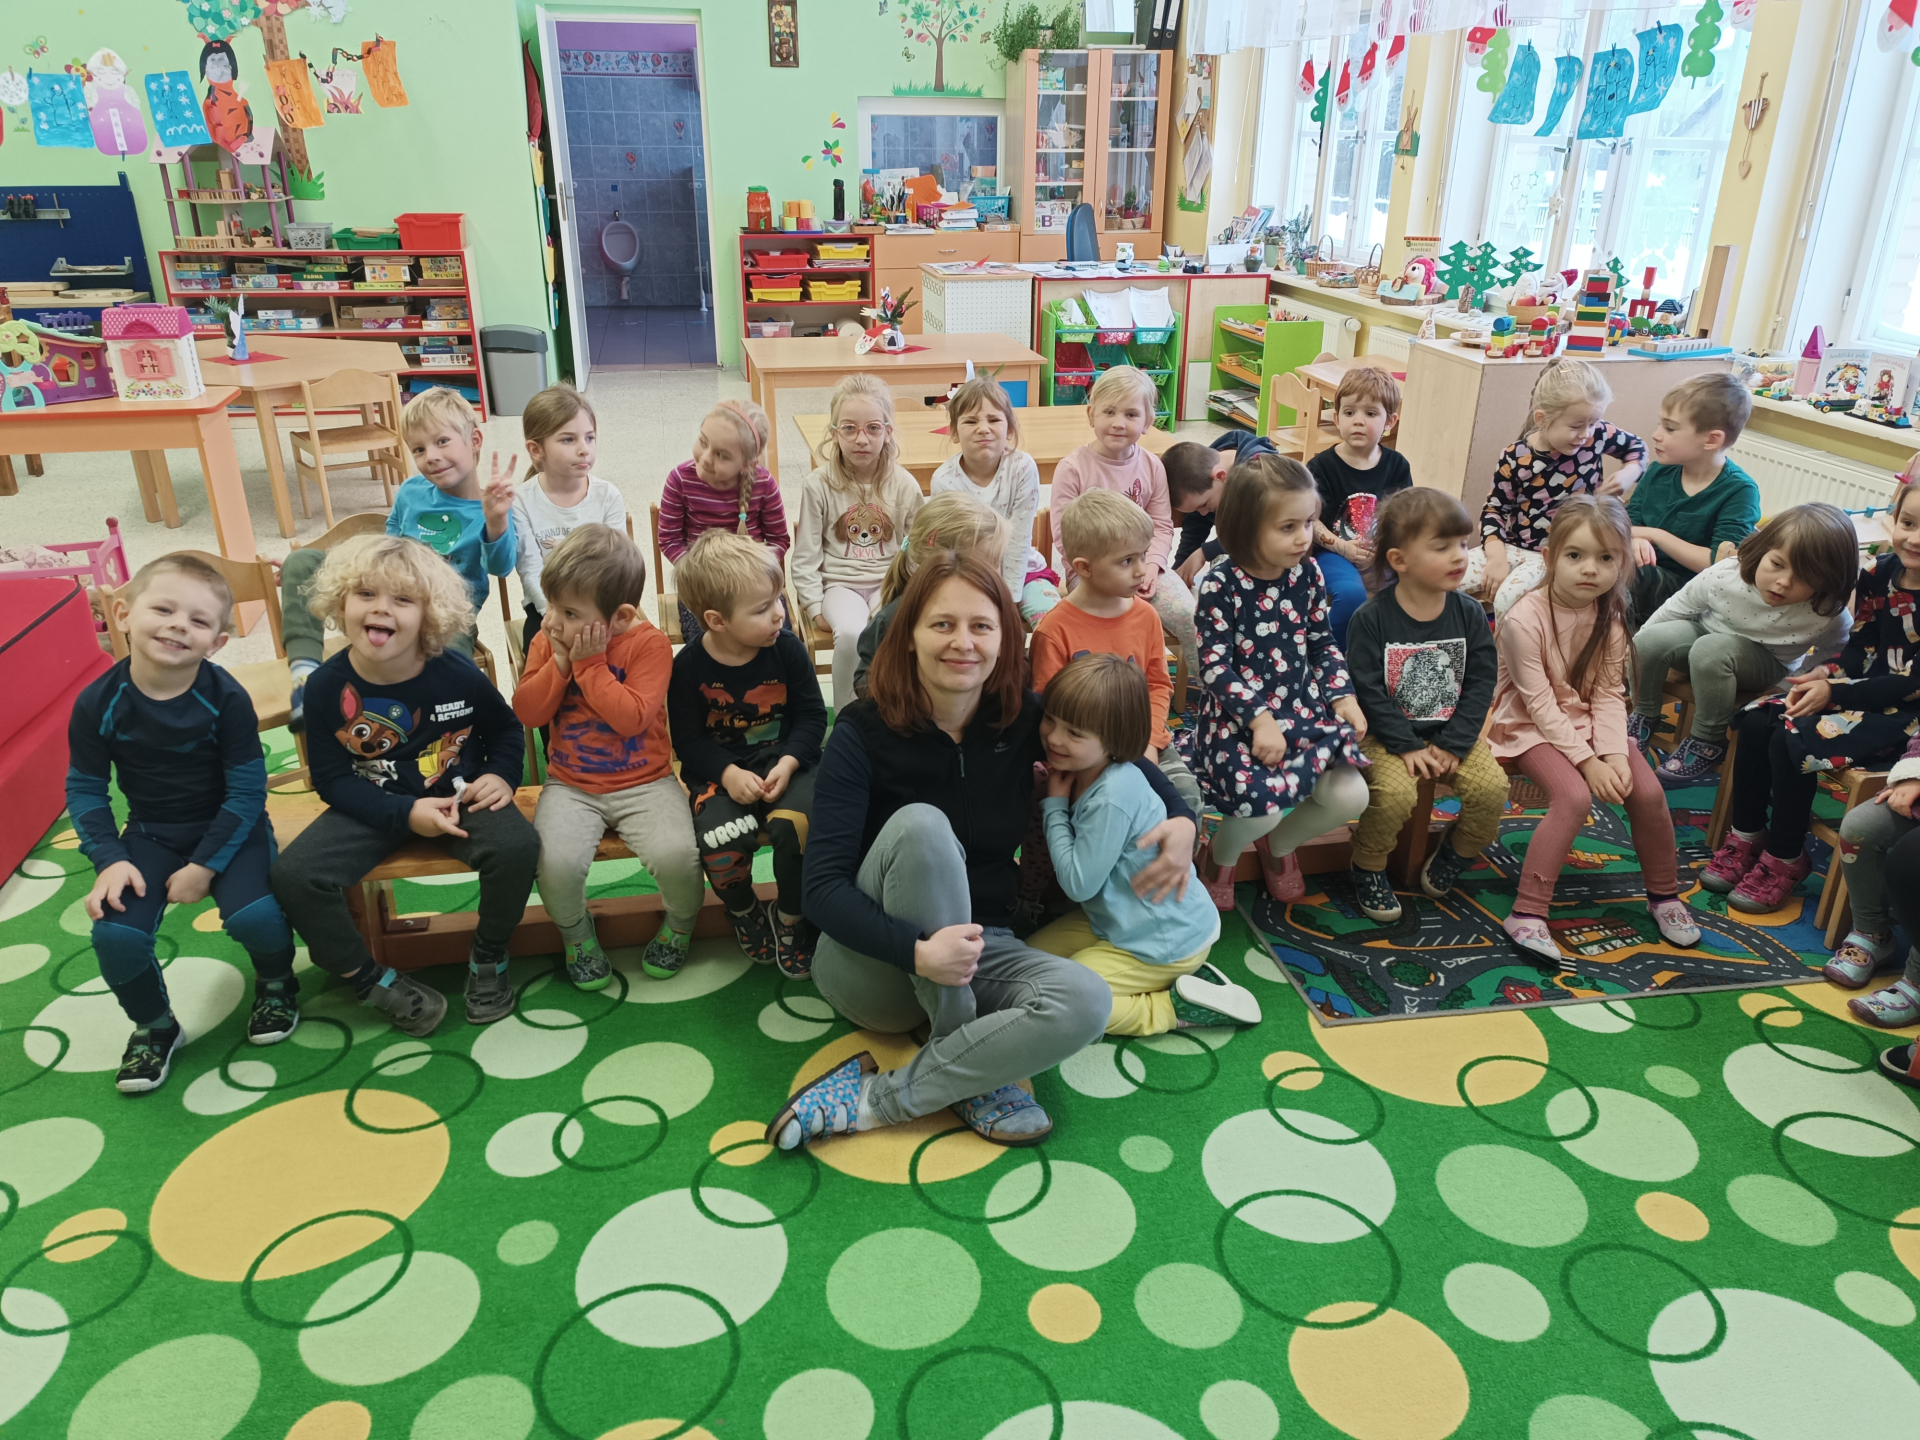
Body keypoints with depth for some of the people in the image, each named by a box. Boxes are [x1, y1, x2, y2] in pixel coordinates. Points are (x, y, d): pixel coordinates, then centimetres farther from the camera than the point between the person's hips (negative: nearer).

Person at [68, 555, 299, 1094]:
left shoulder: (226, 698, -19)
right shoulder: (99, 702, -12)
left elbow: (247, 790, -15)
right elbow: (85, 788, -1)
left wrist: (205, 866, -17)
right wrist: (109, 859, -14)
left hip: (231, 826, -2)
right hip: (151, 833, 3)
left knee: (252, 915, -27)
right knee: (115, 933, -19)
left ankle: (275, 981, 12)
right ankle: (154, 1026, 13)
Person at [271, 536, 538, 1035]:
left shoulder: (457, 673, -12)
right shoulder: (327, 686, -12)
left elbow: (506, 730, 7)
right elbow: (332, 779, -8)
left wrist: (501, 775, -13)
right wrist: (406, 813, -21)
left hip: (458, 796, -1)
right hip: (372, 806, 1)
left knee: (517, 845, -29)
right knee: (293, 874, -21)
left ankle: (488, 960, 0)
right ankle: (372, 980, 1)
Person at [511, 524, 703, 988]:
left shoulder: (649, 643, -11)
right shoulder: (548, 641, 3)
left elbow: (632, 717, -22)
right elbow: (527, 712, -2)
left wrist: (589, 663, -20)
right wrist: (559, 662, -14)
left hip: (644, 782, -2)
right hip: (571, 785, 3)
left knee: (675, 855, -26)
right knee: (556, 863, -25)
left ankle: (679, 922, 10)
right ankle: (576, 932, 10)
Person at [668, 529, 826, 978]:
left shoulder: (787, 649, -5)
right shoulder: (689, 666, -7)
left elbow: (812, 715, 0)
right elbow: (688, 739, -3)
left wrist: (787, 764, -15)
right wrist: (728, 774, -19)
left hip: (786, 761, 1)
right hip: (720, 772, -1)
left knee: (795, 824, -30)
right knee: (720, 841, -29)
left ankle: (789, 918, 0)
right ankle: (743, 911, 8)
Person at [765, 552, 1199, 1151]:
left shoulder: (1022, 720, -2)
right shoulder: (863, 733, -12)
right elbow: (823, 887, -19)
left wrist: (1180, 817, -2)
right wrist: (918, 952, -34)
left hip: (982, 954, 3)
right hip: (874, 964, -3)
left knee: (1085, 1001, -28)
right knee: (920, 825, -31)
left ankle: (876, 1096, -15)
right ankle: (971, 1077, -20)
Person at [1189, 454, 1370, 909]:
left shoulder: (1307, 572, 2)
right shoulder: (1219, 585, -14)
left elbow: (1323, 644, 11)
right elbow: (1215, 667, -16)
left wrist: (1343, 694, -3)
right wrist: (1259, 719, -23)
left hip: (1303, 708, 5)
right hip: (1236, 714, -5)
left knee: (1351, 795, -11)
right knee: (1262, 803, -26)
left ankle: (1280, 843, 22)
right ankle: (1221, 857, 13)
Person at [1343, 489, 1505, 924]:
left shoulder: (1469, 614, -1)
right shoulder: (1370, 618, -13)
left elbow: (1481, 684, -2)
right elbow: (1368, 690, -14)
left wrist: (1453, 744, -12)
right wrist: (1407, 746, -19)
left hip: (1452, 730, 4)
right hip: (1387, 733, -4)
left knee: (1491, 787, -16)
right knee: (1395, 791, -28)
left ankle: (1454, 855, 14)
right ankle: (1368, 868, -1)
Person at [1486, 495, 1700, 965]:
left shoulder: (1611, 617, -3)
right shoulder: (1524, 619, -21)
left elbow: (1608, 694, -3)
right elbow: (1541, 704, -20)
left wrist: (1615, 754, -18)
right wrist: (1587, 761, -22)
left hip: (1588, 720, 6)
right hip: (1531, 726, -5)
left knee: (1647, 790, -11)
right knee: (1574, 796, -28)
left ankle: (1664, 893, 15)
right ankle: (1527, 913, -21)